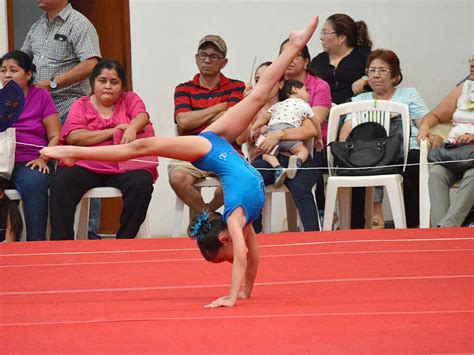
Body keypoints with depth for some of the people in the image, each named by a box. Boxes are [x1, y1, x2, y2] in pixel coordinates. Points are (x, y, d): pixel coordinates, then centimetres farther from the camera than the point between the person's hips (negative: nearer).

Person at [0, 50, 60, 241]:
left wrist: (43, 158, -10)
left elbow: (55, 137, 8)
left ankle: (36, 245, -34)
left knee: (33, 184, -36)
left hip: (30, 163, -1)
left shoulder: (41, 96, 12)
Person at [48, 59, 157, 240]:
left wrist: (132, 129, -29)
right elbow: (73, 137, -3)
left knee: (142, 183, -33)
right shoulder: (81, 105, 15)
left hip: (125, 167, 0)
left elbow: (142, 117, -4)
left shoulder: (130, 99, 18)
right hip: (86, 166, 0)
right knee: (61, 183, -29)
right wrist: (112, 132, -8)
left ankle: (125, 241, -23)